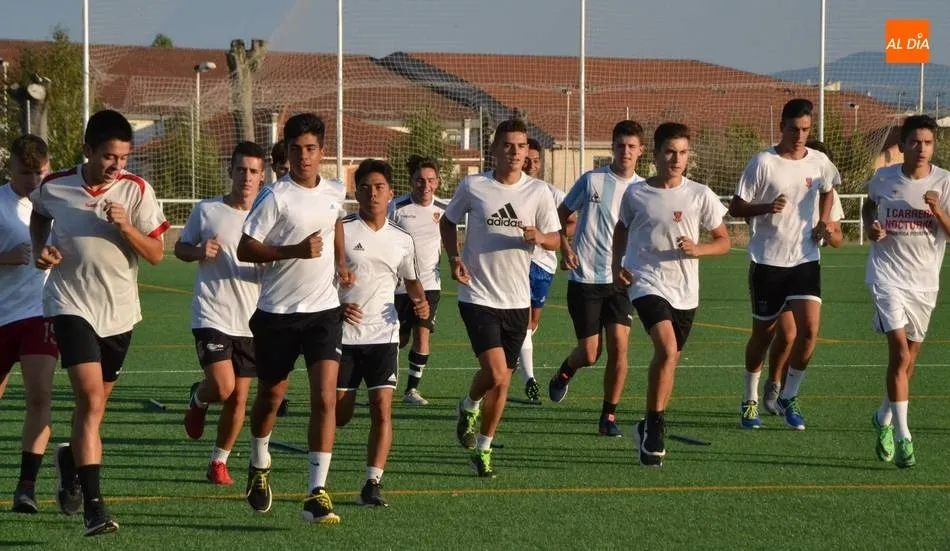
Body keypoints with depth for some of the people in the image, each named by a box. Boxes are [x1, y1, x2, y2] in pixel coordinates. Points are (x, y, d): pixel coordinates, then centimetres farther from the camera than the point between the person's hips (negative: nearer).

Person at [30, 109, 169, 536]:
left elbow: (155, 254, -7)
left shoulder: (136, 190, -7)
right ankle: (93, 507, -20)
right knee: (91, 398, -18)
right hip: (71, 305, -2)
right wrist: (40, 250, 2)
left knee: (94, 402, 15)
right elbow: (39, 216, 19)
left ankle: (70, 460, 48)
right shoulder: (54, 187, -5)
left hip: (119, 312, 3)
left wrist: (125, 227, -23)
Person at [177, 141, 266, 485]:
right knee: (223, 388, -18)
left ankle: (219, 461, 24)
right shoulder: (207, 210, -1)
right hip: (211, 316, -3)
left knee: (239, 398, 6)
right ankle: (197, 399, 18)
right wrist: (199, 252, -12)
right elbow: (180, 248, 10)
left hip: (250, 321, 3)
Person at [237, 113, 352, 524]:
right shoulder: (276, 197, -12)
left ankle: (317, 494, -14)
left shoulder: (334, 193, 5)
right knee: (270, 398, 13)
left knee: (325, 398, -12)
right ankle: (259, 466, 42)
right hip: (277, 313, -3)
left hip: (324, 310, 3)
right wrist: (294, 251, -24)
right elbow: (245, 249, -13)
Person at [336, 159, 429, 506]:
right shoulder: (341, 231, -3)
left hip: (383, 335, 2)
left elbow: (411, 280, 23)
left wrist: (421, 301, 2)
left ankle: (373, 484, -7)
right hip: (343, 333, -2)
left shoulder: (401, 240, 8)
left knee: (382, 408, -11)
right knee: (339, 413, 3)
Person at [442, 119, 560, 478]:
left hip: (517, 300, 3)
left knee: (501, 381, 8)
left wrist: (538, 237, -18)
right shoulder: (473, 186, -3)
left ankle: (482, 448, 25)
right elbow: (448, 221, 12)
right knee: (496, 374, -17)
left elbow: (554, 239, 5)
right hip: (478, 296, -3)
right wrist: (454, 258, -4)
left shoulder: (538, 191, 0)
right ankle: (469, 406, 16)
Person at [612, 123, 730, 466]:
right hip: (647, 283, -3)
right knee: (667, 348, -24)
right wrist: (617, 265, 5)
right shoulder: (635, 194, 0)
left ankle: (650, 429, 32)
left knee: (669, 357, 12)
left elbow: (723, 241, 7)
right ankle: (654, 427, -16)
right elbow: (621, 229, 19)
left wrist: (697, 250, -13)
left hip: (685, 291, 3)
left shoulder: (700, 196, 1)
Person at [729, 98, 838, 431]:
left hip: (806, 258, 3)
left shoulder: (819, 162, 3)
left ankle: (789, 398, 7)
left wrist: (823, 222, 7)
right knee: (763, 333, 8)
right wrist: (766, 208, -26)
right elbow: (735, 208, -8)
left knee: (809, 329, -11)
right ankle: (750, 400, 26)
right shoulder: (763, 163, -10)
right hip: (767, 261, -3)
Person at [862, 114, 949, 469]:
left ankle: (884, 419, 39)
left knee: (908, 360, 13)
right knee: (900, 351, -16)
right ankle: (902, 438, -17)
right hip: (888, 276, -2)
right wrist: (870, 226, 1)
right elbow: (869, 203, 21)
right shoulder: (884, 179, -3)